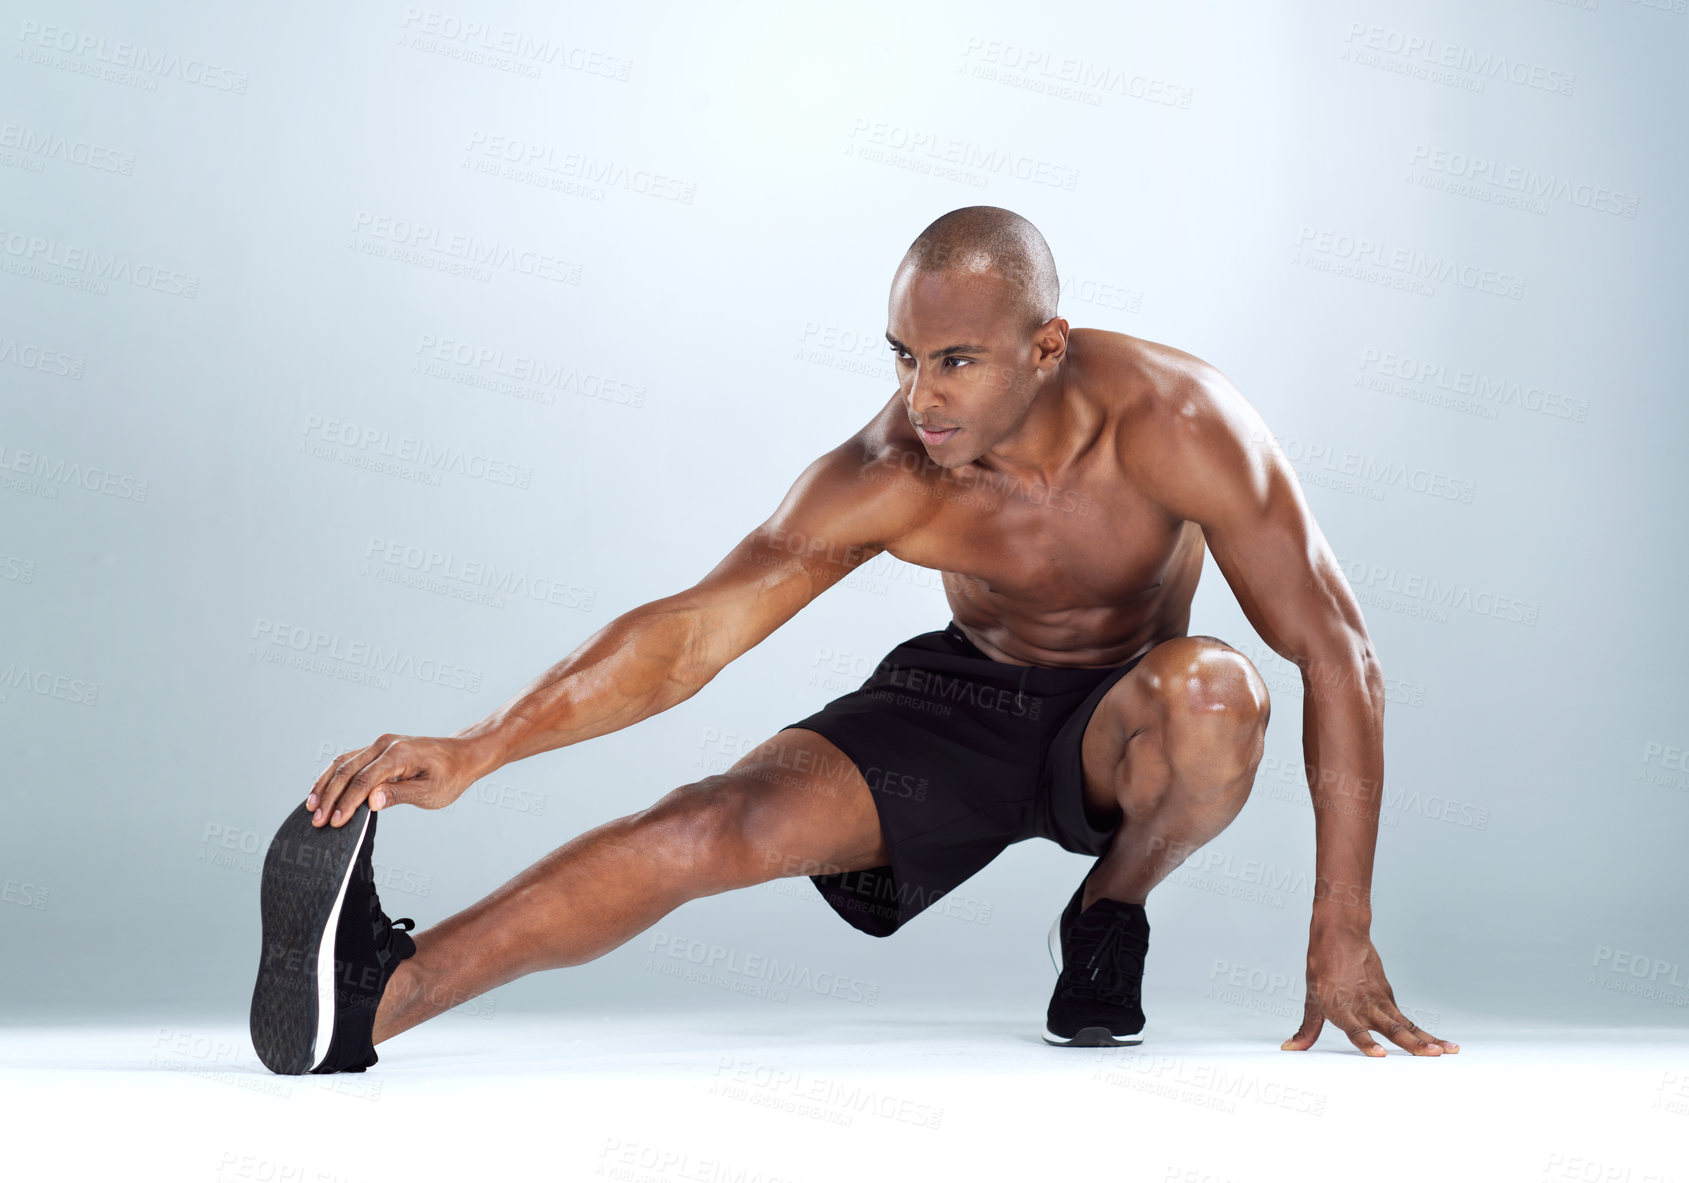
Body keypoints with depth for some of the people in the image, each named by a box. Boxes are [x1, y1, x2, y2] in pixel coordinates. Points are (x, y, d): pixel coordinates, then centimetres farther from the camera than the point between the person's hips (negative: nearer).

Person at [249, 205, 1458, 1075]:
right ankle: (371, 995, -37)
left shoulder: (1171, 420, -29)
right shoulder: (886, 476, -24)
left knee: (1211, 689, -38)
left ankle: (1110, 919, -7)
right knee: (721, 822, -24)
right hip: (961, 694, 1)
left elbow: (1337, 653, -24)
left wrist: (1342, 933, -24)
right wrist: (474, 751, -40)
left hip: (1120, 726, 0)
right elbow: (691, 630, -27)